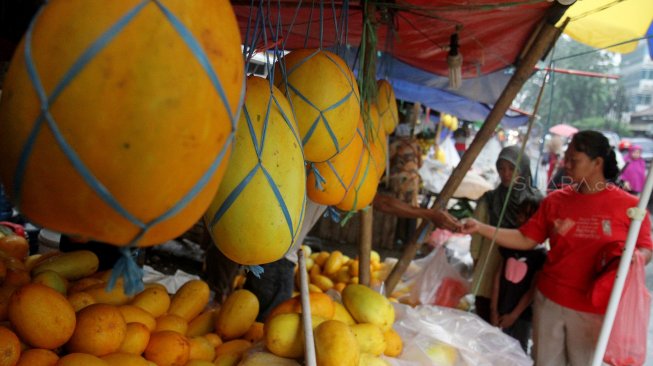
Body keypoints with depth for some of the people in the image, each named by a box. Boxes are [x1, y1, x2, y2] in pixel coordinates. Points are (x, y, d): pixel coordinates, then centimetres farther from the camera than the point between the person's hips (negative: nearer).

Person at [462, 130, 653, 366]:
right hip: (549, 300, 3)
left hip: (594, 309, -3)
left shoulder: (628, 205, -7)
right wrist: (480, 228, -9)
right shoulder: (555, 200, 1)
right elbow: (525, 239, 1)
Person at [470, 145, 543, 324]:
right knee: (485, 326, 9)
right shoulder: (489, 199, -1)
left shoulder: (536, 200, -5)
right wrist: (476, 261, 8)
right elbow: (478, 233, 5)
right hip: (490, 270, 1)